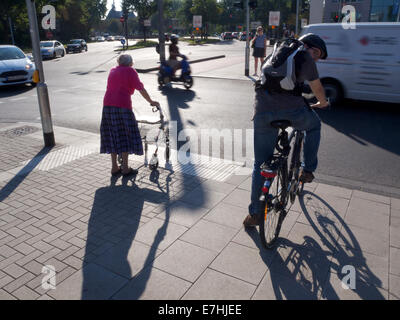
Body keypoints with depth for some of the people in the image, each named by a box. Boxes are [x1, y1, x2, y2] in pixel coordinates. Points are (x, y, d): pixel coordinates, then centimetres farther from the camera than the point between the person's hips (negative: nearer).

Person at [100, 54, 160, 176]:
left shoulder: (113, 71, 21)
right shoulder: (130, 71, 3)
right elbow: (141, 88, -3)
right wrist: (151, 102, 6)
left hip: (107, 104, 6)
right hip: (122, 106, -6)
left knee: (113, 136, 10)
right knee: (125, 136, 1)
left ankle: (114, 167, 14)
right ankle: (125, 168, 3)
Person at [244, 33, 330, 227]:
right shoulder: (305, 57, 9)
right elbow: (317, 89, 15)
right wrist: (322, 103, 37)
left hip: (263, 111, 5)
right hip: (291, 109, -4)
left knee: (260, 165, 12)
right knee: (314, 125, 31)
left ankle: (254, 214, 15)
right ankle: (308, 170, 29)